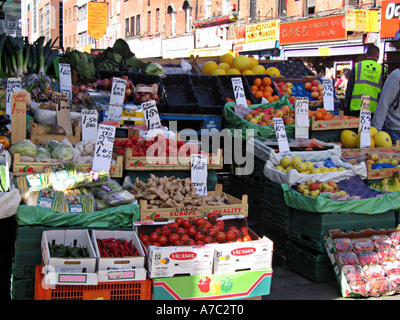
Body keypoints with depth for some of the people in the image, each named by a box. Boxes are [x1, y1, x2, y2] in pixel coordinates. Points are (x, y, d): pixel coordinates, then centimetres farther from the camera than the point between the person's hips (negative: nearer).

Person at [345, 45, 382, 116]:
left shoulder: (357, 66, 6)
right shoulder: (381, 69, 6)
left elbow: (349, 88, 5)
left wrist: (347, 107, 10)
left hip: (355, 107, 0)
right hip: (372, 109, 0)